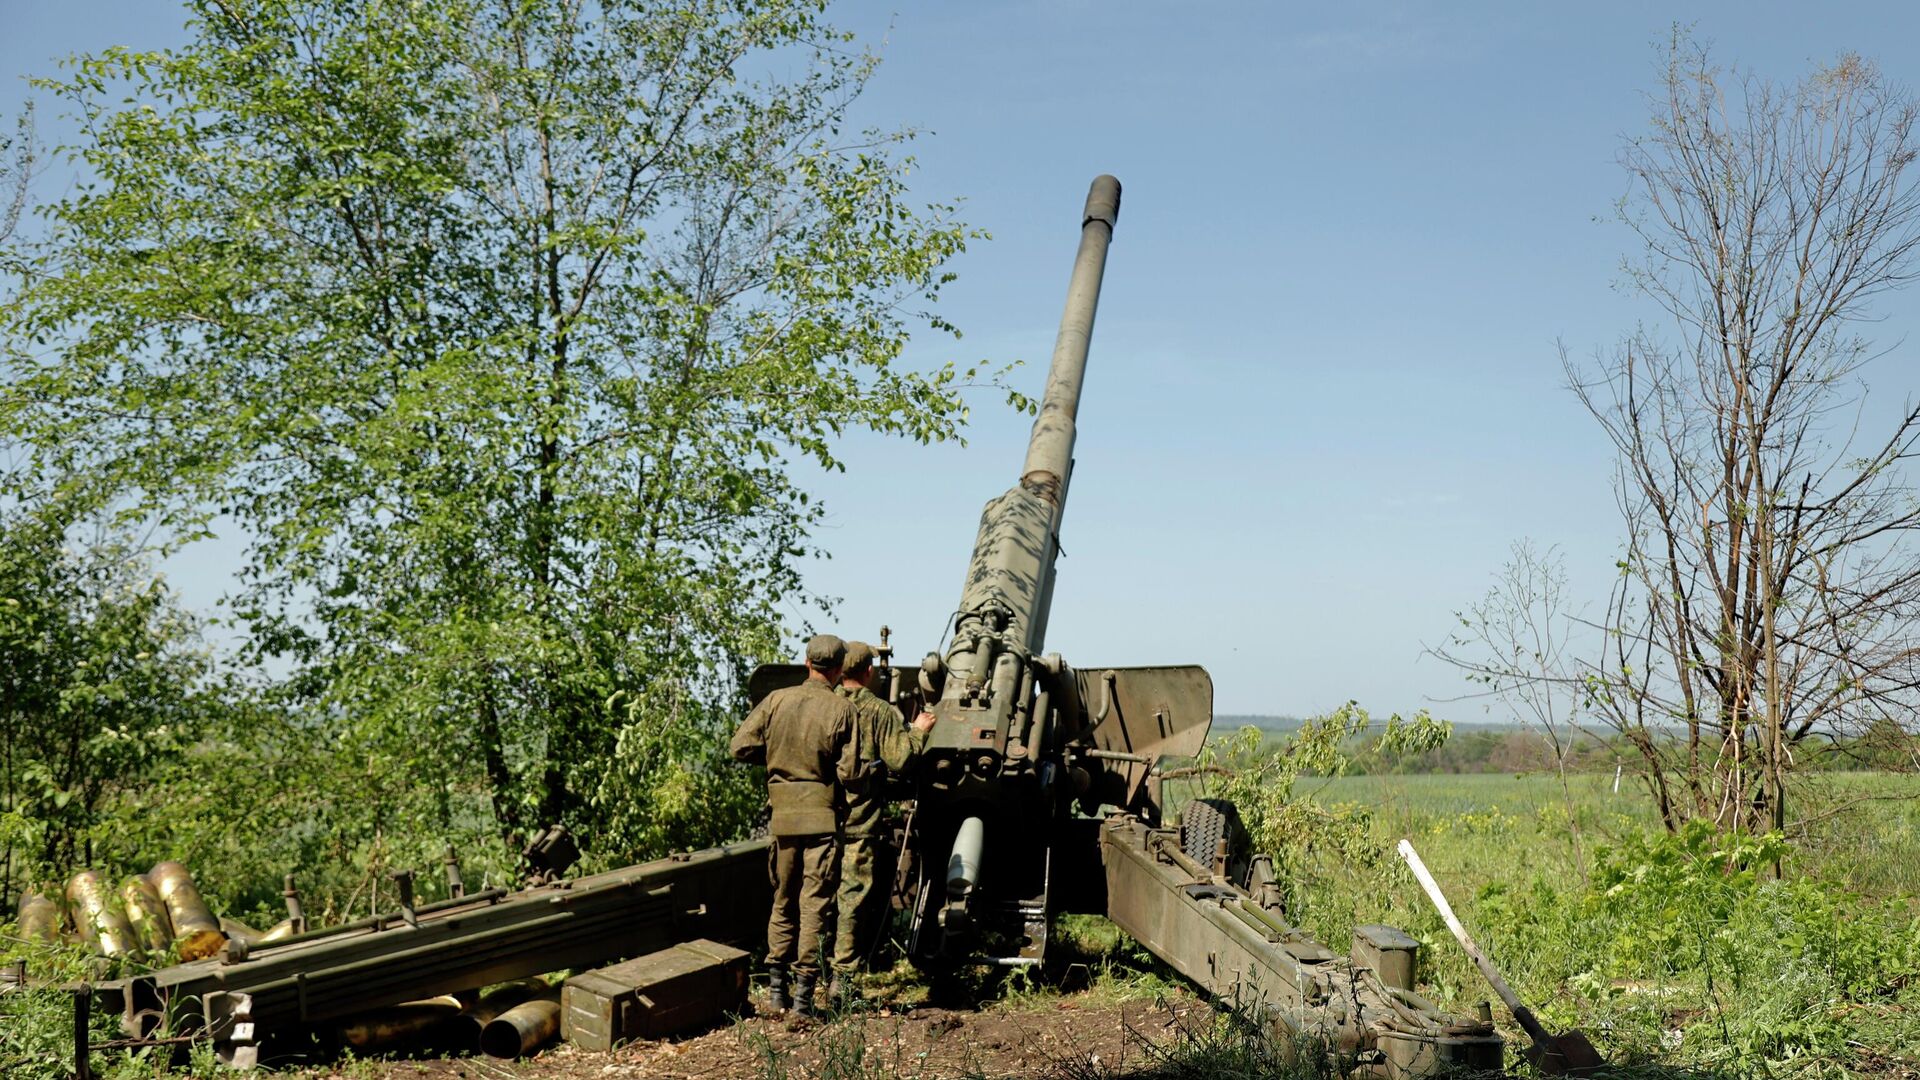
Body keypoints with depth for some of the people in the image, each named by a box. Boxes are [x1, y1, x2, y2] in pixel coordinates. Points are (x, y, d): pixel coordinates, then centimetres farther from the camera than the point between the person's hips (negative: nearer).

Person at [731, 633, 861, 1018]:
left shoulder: (776, 700, 0)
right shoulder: (841, 709, -8)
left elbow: (741, 748, -1)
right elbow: (848, 771, -12)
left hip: (782, 814, 3)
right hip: (822, 816, -3)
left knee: (783, 900, 16)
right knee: (814, 903, 1)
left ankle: (777, 988, 18)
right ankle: (804, 992, -1)